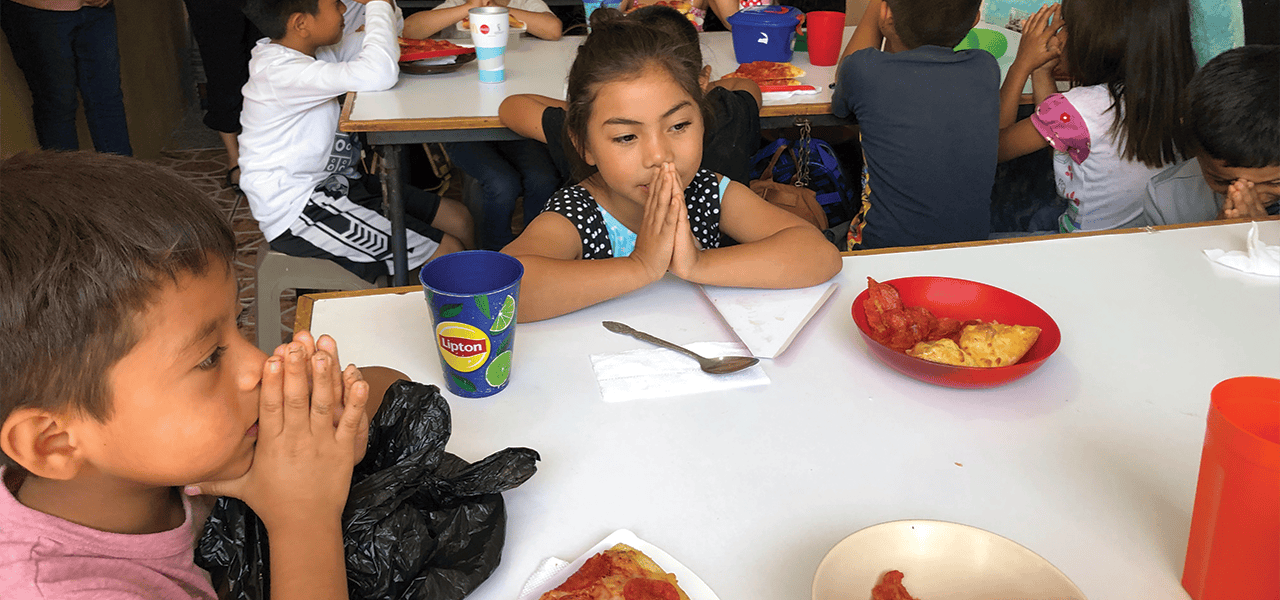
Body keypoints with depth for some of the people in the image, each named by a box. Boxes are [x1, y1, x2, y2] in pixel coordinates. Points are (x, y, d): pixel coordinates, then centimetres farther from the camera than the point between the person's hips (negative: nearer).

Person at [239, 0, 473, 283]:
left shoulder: (311, 49, 5)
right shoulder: (280, 72, -25)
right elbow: (378, 74, -38)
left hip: (331, 184, 10)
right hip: (299, 212, -10)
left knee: (459, 218, 7)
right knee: (448, 253, -13)